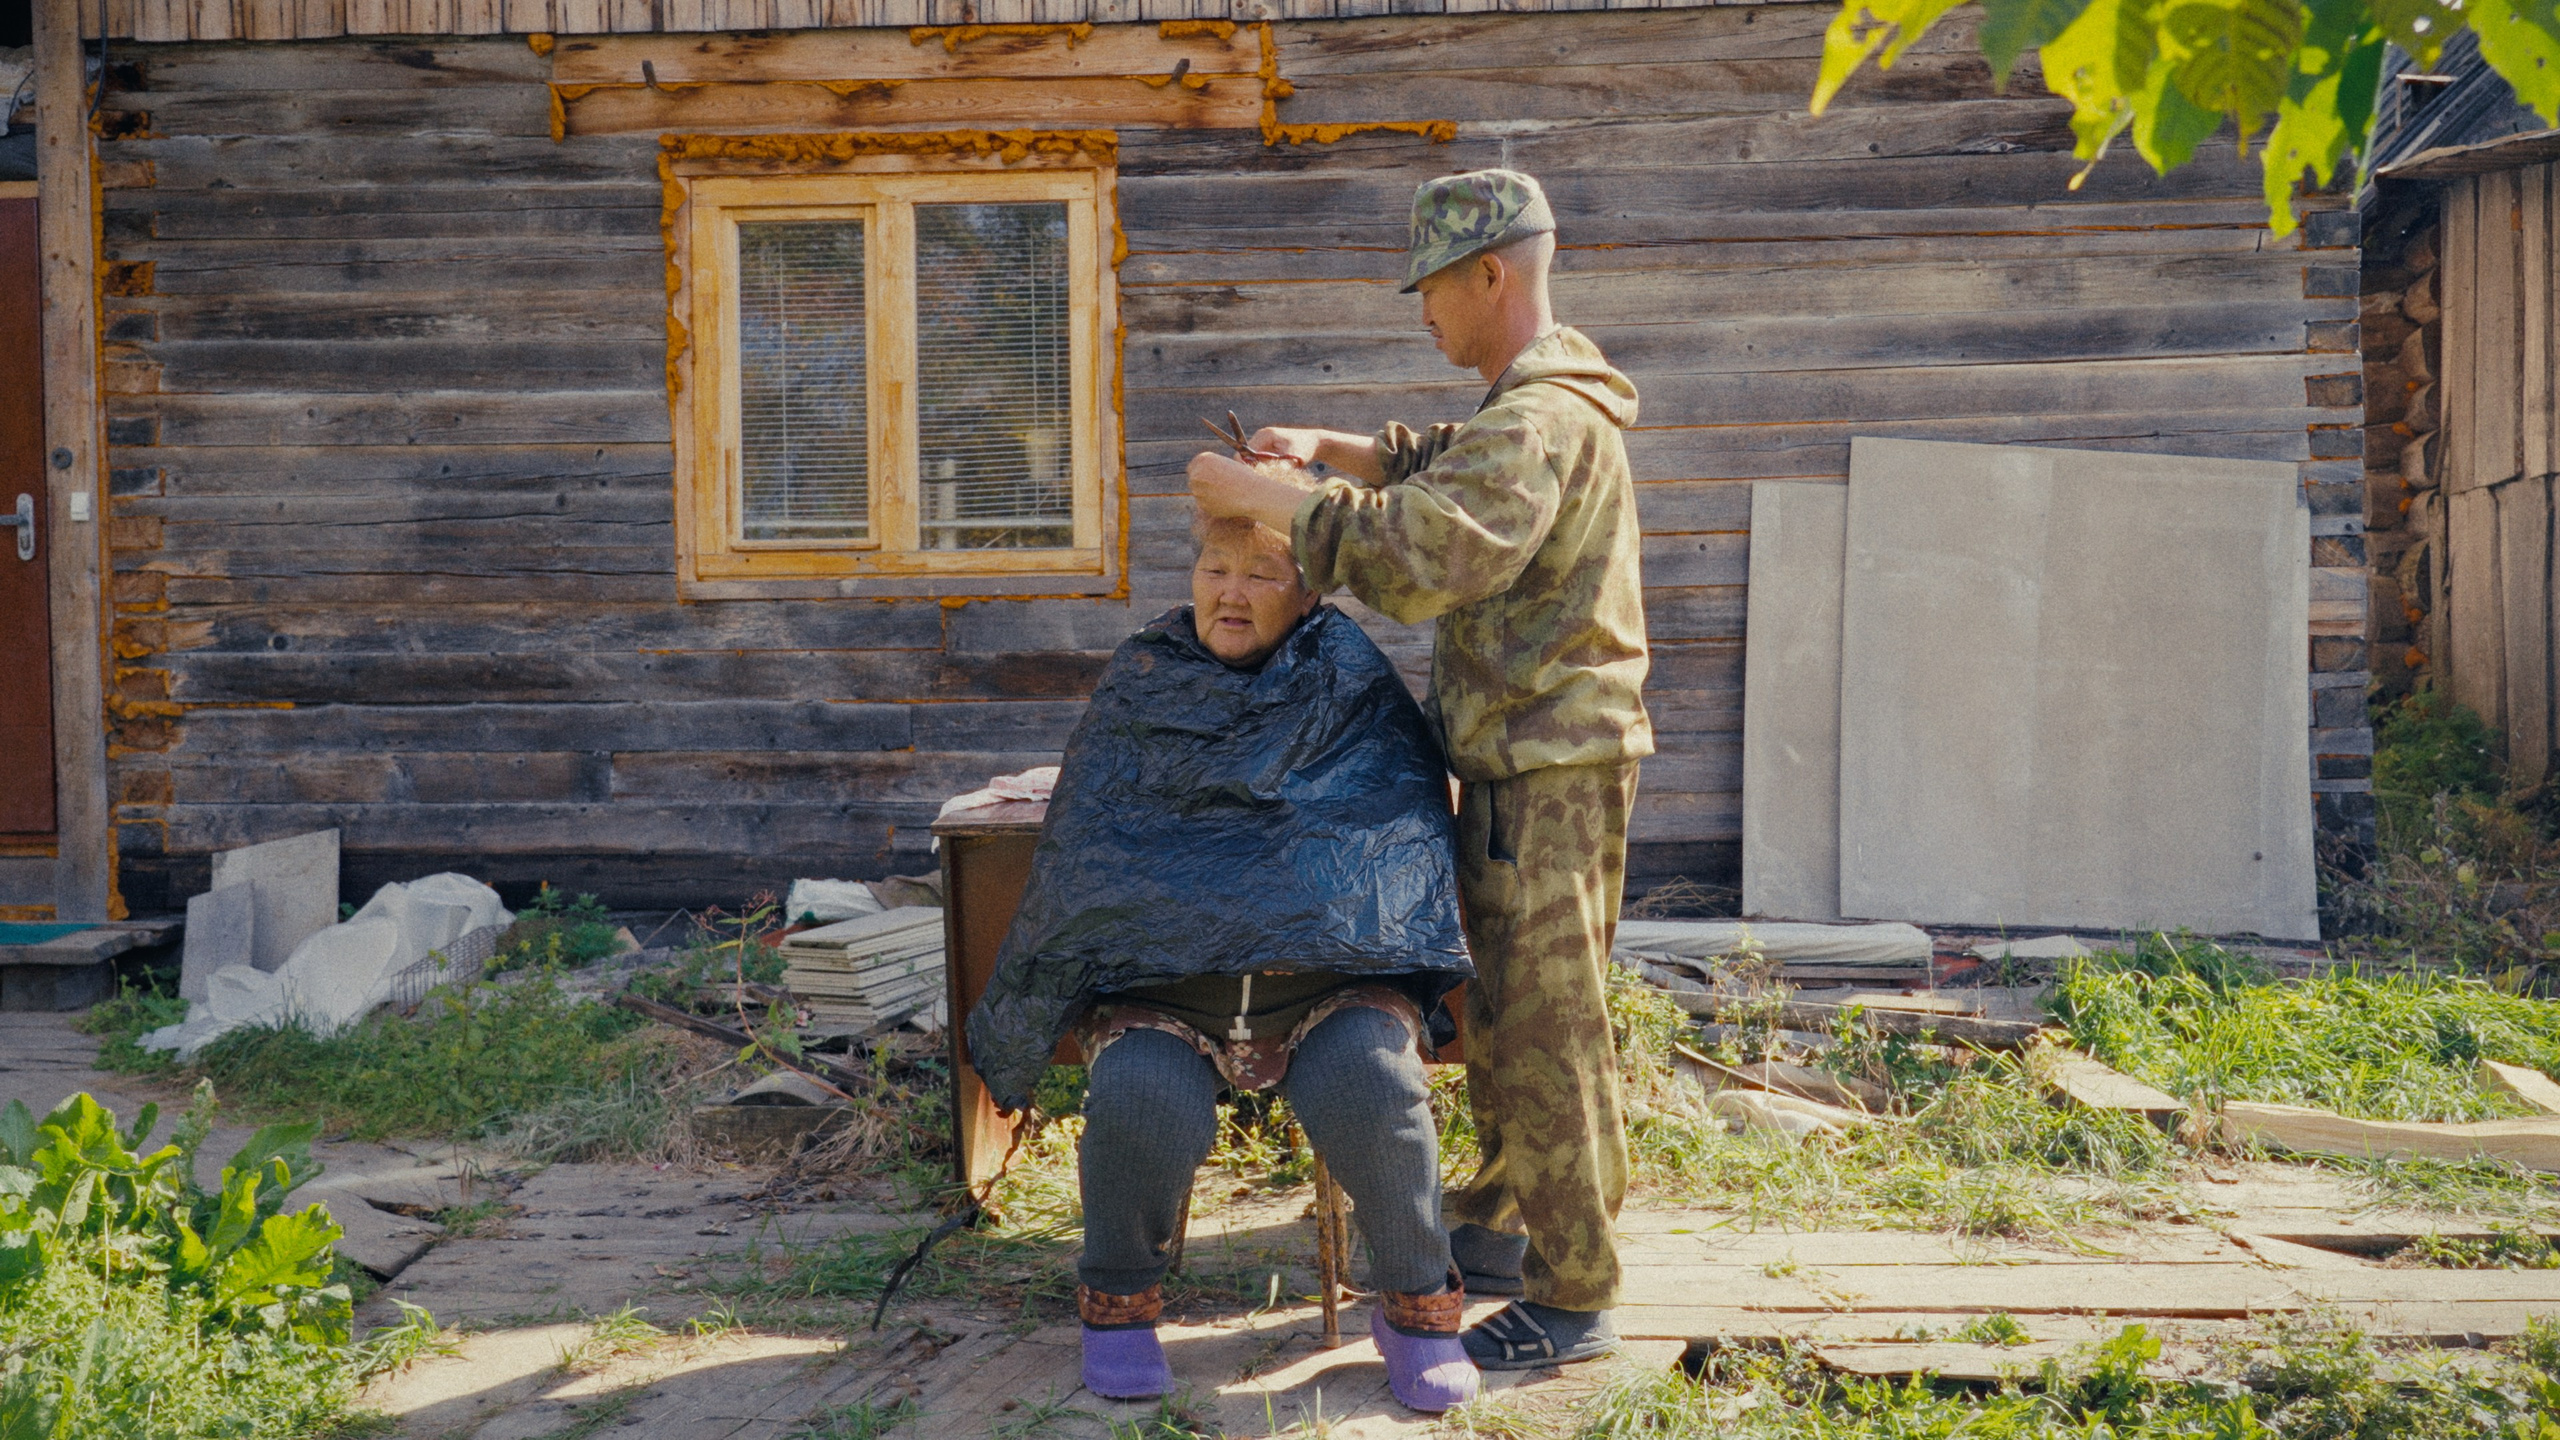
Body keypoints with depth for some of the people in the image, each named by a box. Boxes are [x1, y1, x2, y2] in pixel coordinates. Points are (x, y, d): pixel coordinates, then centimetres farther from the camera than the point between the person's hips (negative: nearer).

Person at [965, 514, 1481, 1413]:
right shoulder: (1140, 691, 13)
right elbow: (1081, 859, 16)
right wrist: (1014, 1028, 14)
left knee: (1370, 1090, -31)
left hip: (1326, 976, 0)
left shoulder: (1351, 689, 10)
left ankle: (1419, 1305, -4)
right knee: (1138, 1099, -30)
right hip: (1162, 983, 1)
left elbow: (1412, 822, 13)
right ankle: (1117, 1301, -1)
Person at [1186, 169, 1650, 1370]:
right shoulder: (1542, 400, 14)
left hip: (1551, 767, -11)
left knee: (1542, 1027, -3)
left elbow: (1426, 553, -33)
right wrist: (1328, 450, 14)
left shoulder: (1540, 419, -20)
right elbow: (1445, 468, 31)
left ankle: (1573, 1299, 8)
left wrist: (1268, 499, -24)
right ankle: (1499, 1229, 34)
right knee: (1499, 1009, 20)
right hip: (1521, 760, 11)